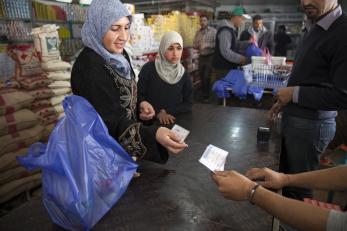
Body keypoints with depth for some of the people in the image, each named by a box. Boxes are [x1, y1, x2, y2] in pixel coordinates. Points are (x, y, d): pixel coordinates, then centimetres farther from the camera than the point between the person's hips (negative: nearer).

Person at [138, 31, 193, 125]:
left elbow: (188, 104, 3)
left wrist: (168, 111, -10)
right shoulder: (149, 69, -6)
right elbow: (139, 96, -4)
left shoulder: (184, 74, 2)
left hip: (174, 121, 2)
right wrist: (157, 113, -14)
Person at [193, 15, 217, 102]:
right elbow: (195, 45, 10)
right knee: (201, 76, 11)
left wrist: (206, 45, -23)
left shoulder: (213, 31, -7)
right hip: (201, 57, 5)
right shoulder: (198, 32, 9)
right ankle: (204, 93, 29)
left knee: (206, 77, -5)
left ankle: (206, 95, 11)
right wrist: (199, 45, -12)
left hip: (210, 57, -5)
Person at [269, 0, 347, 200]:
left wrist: (295, 93, -16)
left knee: (299, 185, 9)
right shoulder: (315, 28, 9)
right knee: (286, 176, 21)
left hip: (312, 124, -8)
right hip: (293, 118, 8)